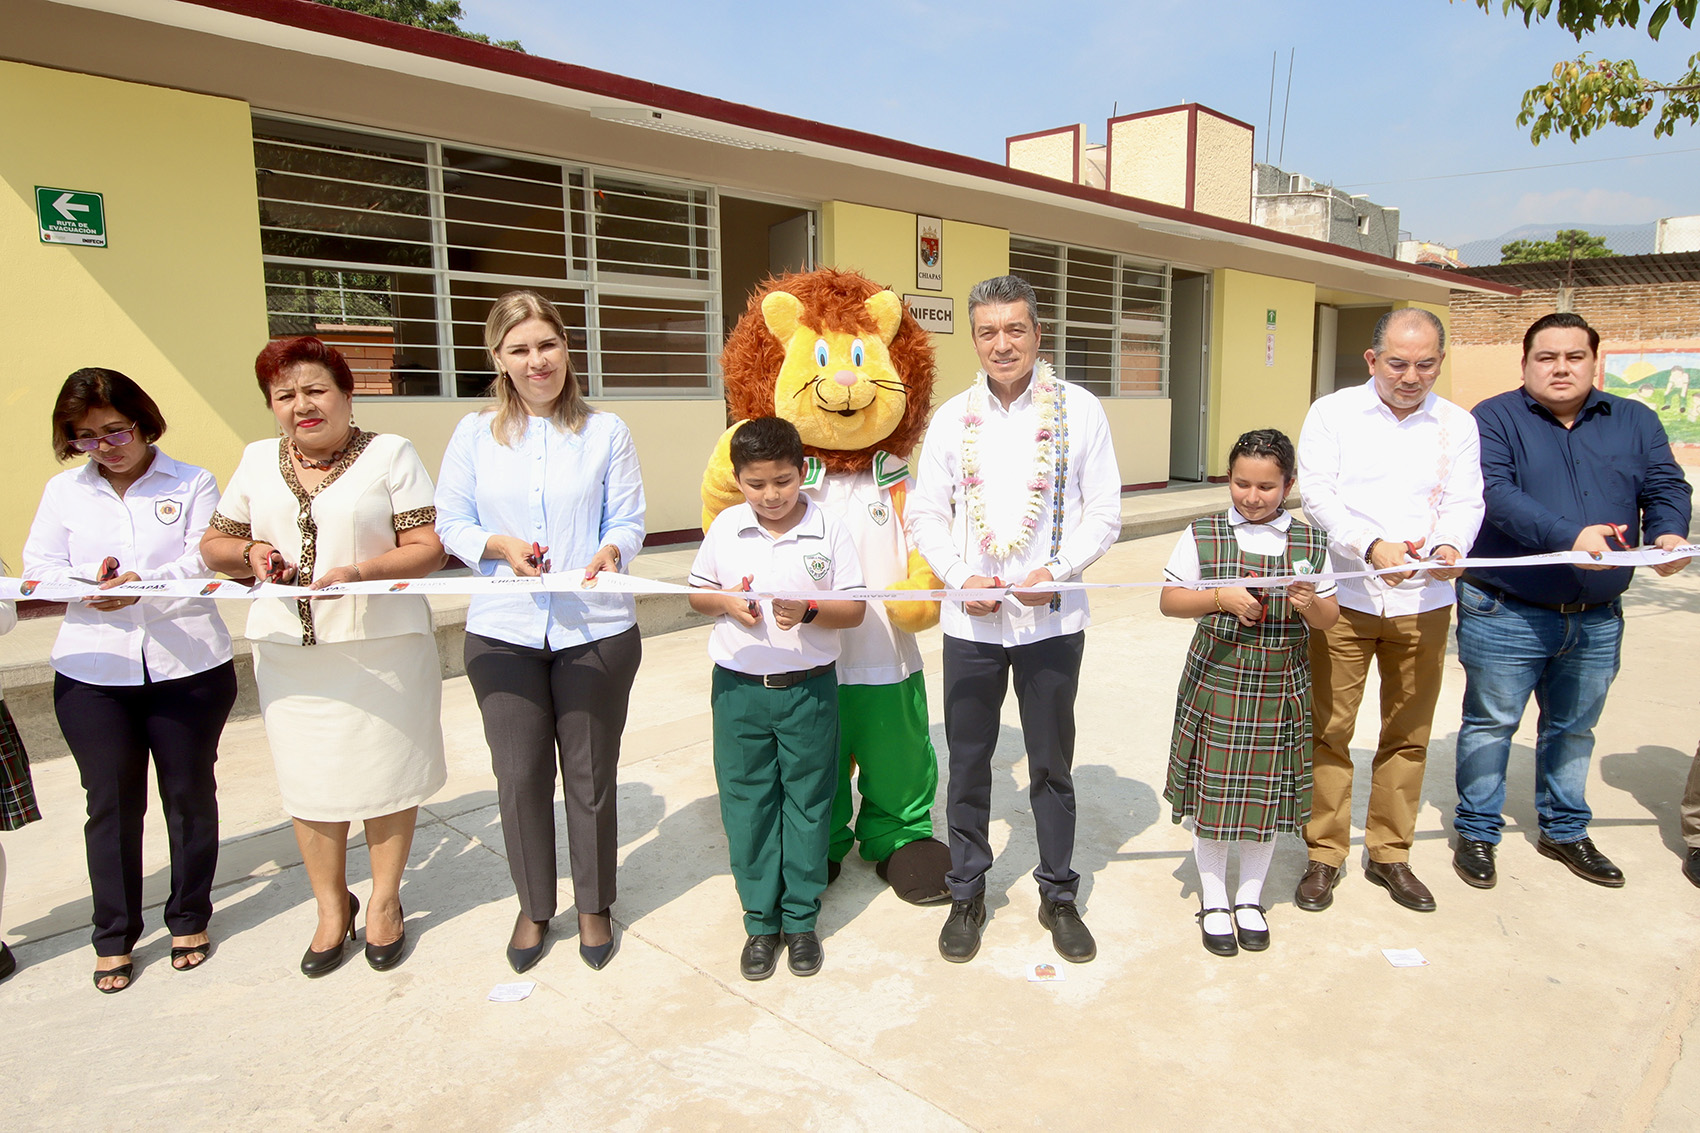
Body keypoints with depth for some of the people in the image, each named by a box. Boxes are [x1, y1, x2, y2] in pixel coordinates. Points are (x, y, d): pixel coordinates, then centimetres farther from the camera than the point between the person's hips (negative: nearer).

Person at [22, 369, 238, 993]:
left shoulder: (193, 484, 3)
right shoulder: (63, 491, 10)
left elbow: (203, 562, -9)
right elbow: (39, 570, 1)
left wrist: (142, 584, -27)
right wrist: (89, 580, -20)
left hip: (190, 666, -1)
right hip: (92, 674, 2)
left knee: (190, 793, 9)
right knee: (112, 802, 7)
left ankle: (190, 920, 26)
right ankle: (113, 937, 22)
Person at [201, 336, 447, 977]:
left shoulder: (389, 454, -2)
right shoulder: (259, 461, 11)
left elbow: (427, 548, -8)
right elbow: (214, 544, 18)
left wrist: (357, 573, -23)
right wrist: (251, 552, -4)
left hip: (381, 645, -3)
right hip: (289, 652, 4)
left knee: (385, 775, 6)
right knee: (308, 780, 9)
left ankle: (384, 901, 25)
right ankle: (332, 907, 28)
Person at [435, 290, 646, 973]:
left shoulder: (606, 432, 3)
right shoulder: (475, 434, 4)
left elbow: (629, 522, 0)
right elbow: (450, 522, 4)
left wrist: (609, 552, -22)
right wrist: (499, 545, -16)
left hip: (595, 629, -1)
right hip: (504, 633, 1)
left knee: (590, 773, 9)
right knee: (519, 775, 9)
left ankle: (594, 905, 30)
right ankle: (533, 907, 31)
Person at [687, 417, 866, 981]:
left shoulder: (828, 530, -6)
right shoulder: (725, 527, 1)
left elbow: (855, 609, -5)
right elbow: (696, 593, 11)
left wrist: (808, 612, -23)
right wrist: (725, 602, -10)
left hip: (809, 688, -2)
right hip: (739, 688, 2)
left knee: (807, 803, 9)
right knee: (746, 805, 9)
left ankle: (801, 920, 26)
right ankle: (760, 922, 24)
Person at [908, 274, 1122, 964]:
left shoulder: (1078, 410, -2)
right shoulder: (953, 418, 3)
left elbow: (1105, 513, -1)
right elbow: (925, 515, 5)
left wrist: (1056, 570, -16)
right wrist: (961, 577, -11)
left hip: (1051, 618, -1)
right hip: (970, 620, 2)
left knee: (1052, 764, 12)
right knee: (967, 764, 12)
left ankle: (1058, 897, 30)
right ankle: (967, 895, 30)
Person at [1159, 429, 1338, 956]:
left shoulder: (1310, 542, 2)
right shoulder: (1202, 536, -4)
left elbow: (1330, 616, 7)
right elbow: (1168, 600, -4)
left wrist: (1310, 605, -15)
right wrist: (1220, 598, -19)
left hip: (1281, 689, 2)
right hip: (1215, 683, -2)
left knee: (1269, 794, 11)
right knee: (1211, 794, 5)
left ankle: (1250, 898, 32)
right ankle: (1213, 902, 25)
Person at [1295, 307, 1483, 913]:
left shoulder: (1457, 424, 9)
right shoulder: (1332, 413, 0)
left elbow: (1465, 501, 0)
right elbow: (1317, 494, -10)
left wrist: (1450, 545, -23)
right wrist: (1370, 546, -26)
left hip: (1423, 603, 3)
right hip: (1343, 599, -3)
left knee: (1408, 734, 11)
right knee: (1329, 731, 2)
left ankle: (1390, 854, 26)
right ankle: (1324, 854, 17)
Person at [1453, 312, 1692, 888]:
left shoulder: (1635, 422, 10)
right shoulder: (1495, 419, -6)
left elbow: (1666, 486, 3)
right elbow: (1493, 493, -20)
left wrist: (1669, 533, -20)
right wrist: (1569, 536, -32)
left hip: (1596, 620, 5)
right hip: (1506, 616, -4)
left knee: (1573, 729, 18)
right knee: (1490, 724, 6)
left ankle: (1565, 830, 35)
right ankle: (1476, 832, 20)